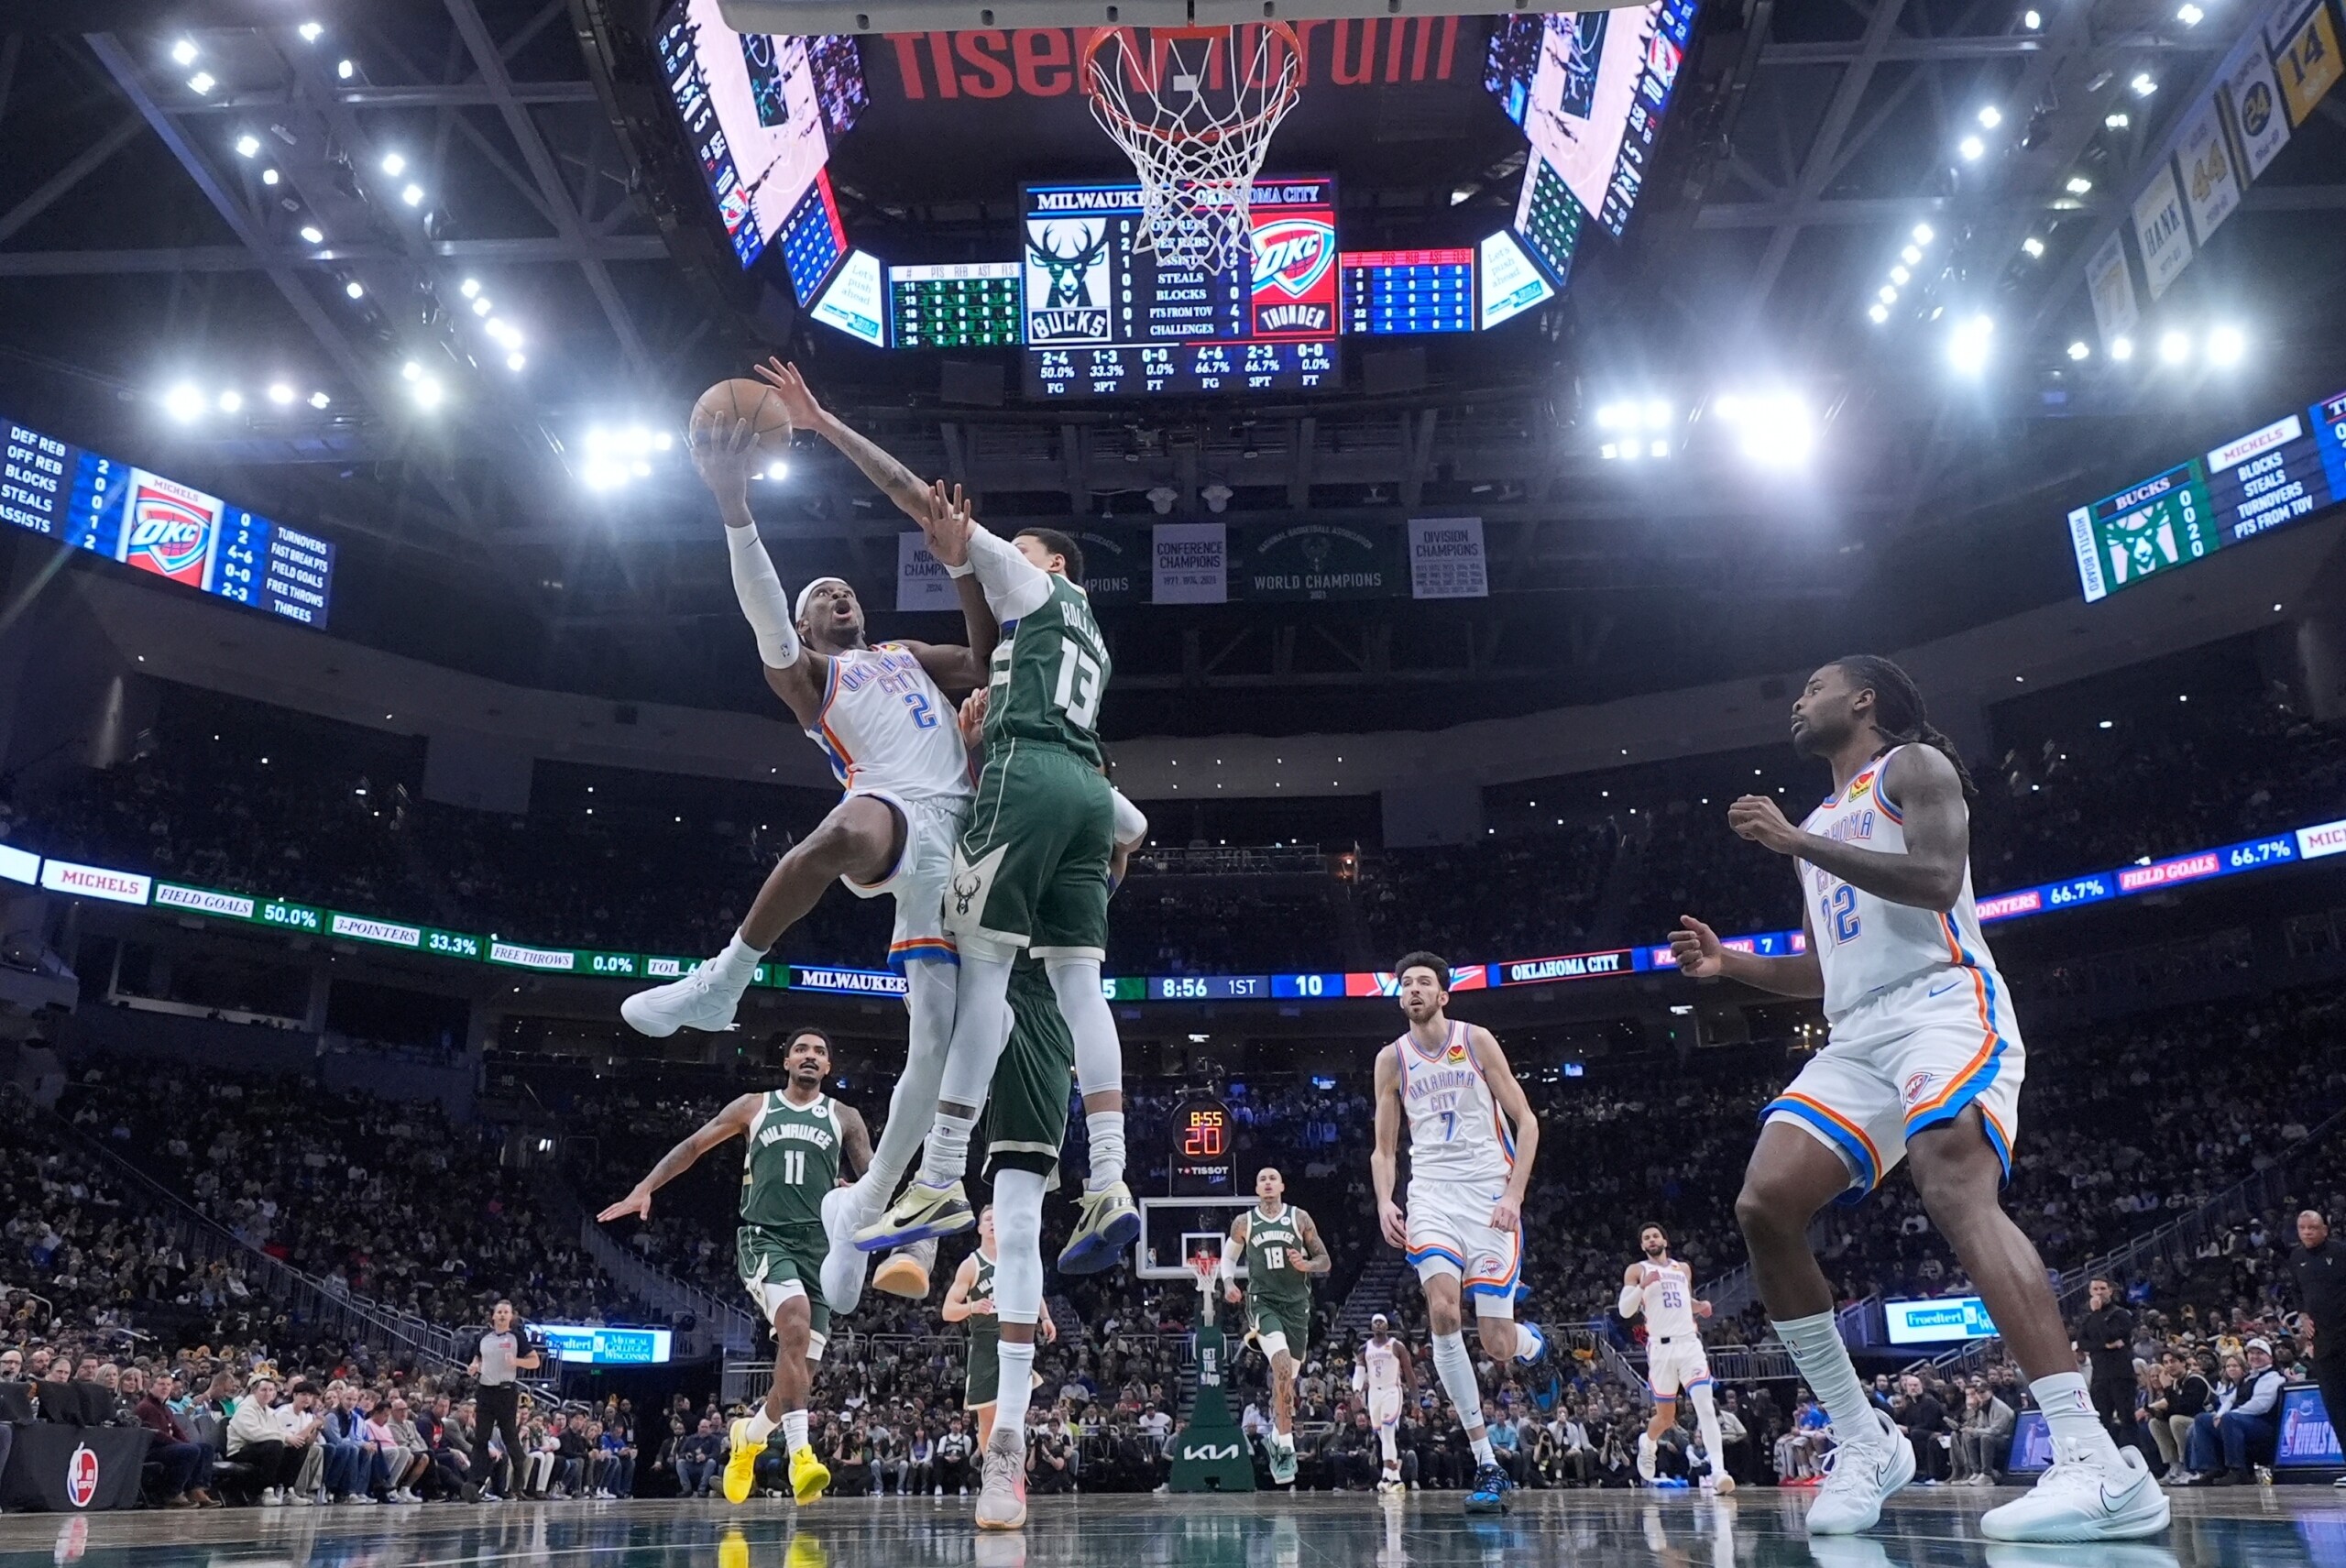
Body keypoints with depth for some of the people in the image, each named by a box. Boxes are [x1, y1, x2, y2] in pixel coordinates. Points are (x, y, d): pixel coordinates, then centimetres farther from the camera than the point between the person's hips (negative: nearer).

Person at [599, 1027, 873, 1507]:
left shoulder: (844, 1118, 12)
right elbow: (693, 1146, 14)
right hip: (764, 1237, -2)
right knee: (796, 1323, -31)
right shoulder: (753, 1107, 11)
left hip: (818, 1246, 2)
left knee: (800, 1367, 2)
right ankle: (800, 1453, -30)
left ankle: (750, 1432, 34)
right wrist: (645, 1187, 4)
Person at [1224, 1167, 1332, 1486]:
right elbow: (1228, 1257, 20)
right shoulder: (1243, 1223, 4)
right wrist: (1228, 1283, 1)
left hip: (1296, 1304, 2)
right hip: (1263, 1302, -2)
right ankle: (1286, 1447, -22)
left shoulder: (1300, 1218, 3)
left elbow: (1326, 1262, 6)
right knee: (1282, 1365, -25)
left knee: (1286, 1376, 9)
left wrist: (1306, 1265, -15)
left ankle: (1277, 1436, 34)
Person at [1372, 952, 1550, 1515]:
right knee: (1442, 1312, -23)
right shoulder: (1391, 1060, 6)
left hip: (1490, 1192, -2)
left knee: (1498, 1346, -6)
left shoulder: (1476, 1040, 0)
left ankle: (1529, 1338, 35)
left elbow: (1526, 1121, 0)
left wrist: (1514, 1194, -11)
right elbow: (1384, 1149, 11)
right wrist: (1384, 1203, -8)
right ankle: (1487, 1464, -14)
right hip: (1432, 1192, 2)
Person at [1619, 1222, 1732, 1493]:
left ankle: (1717, 1471, -23)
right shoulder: (1636, 1270, 3)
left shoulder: (1683, 1269, 16)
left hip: (1689, 1343, 2)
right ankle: (1647, 1444, 41)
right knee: (1666, 1416, 8)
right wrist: (1642, 1285, -19)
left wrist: (1700, 1307, 8)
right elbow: (1624, 1310, -5)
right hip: (1661, 1347, -2)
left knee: (1706, 1405, -17)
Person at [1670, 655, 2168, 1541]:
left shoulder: (1913, 767, 6)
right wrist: (1728, 964, 17)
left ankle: (2099, 1466, -35)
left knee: (1956, 1191, -31)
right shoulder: (1819, 825, 29)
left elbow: (1936, 878, -15)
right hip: (1857, 1037, 8)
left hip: (1942, 1004, -8)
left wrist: (1796, 842, -15)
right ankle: (1863, 1443, -2)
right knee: (1763, 1206, -9)